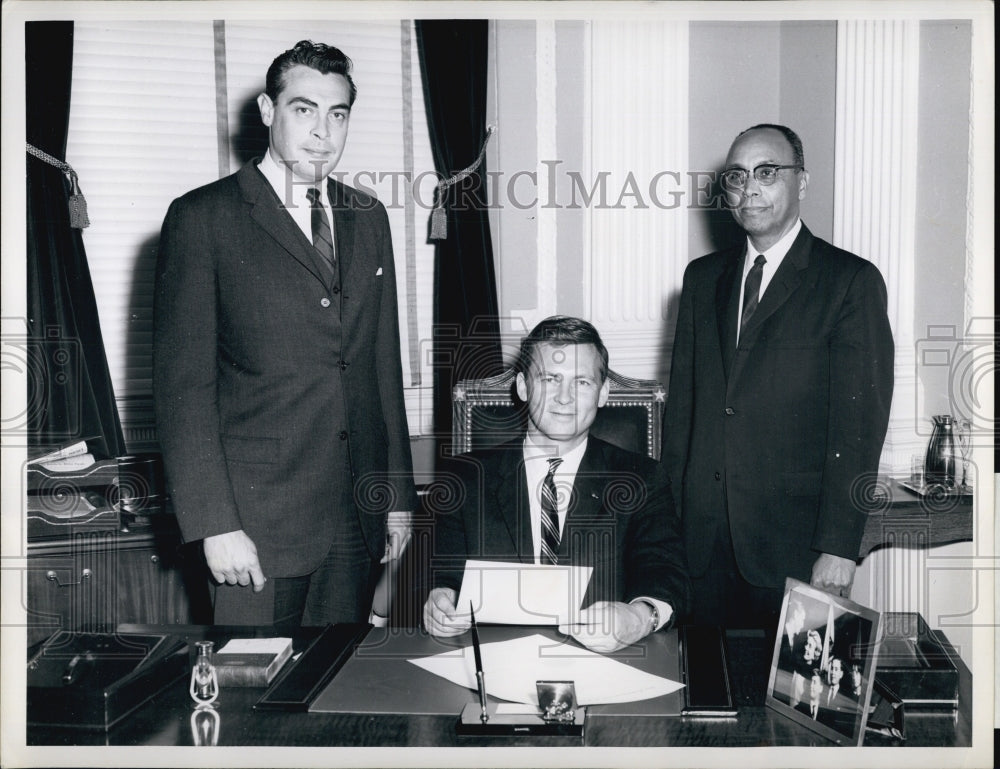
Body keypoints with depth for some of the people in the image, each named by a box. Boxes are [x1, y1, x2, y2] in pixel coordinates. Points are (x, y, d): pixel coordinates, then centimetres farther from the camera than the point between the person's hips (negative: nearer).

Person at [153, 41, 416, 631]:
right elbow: (182, 383, -8)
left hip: (359, 515, 5)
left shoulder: (368, 218, 13)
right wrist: (215, 522, -14)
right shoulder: (203, 217, -4)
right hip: (260, 511, -4)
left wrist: (399, 494, 12)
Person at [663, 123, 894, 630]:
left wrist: (839, 545, -14)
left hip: (791, 542, -4)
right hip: (701, 534, 4)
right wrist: (668, 514, 5)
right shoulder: (702, 278, 12)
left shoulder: (851, 281, -4)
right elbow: (681, 400, 11)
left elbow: (859, 422, -9)